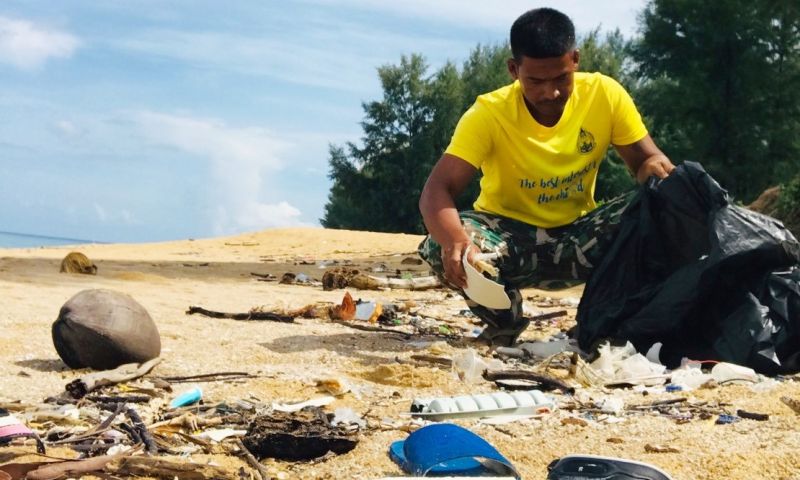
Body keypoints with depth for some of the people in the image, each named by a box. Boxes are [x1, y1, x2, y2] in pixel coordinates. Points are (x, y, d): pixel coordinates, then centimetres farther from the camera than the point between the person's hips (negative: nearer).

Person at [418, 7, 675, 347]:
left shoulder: (605, 94, -14)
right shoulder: (490, 113, -21)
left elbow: (645, 159, -5)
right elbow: (436, 192, -28)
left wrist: (658, 170, -32)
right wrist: (456, 242, -52)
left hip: (575, 236, 1)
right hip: (509, 235, -1)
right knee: (443, 249, -33)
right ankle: (503, 321, -2)